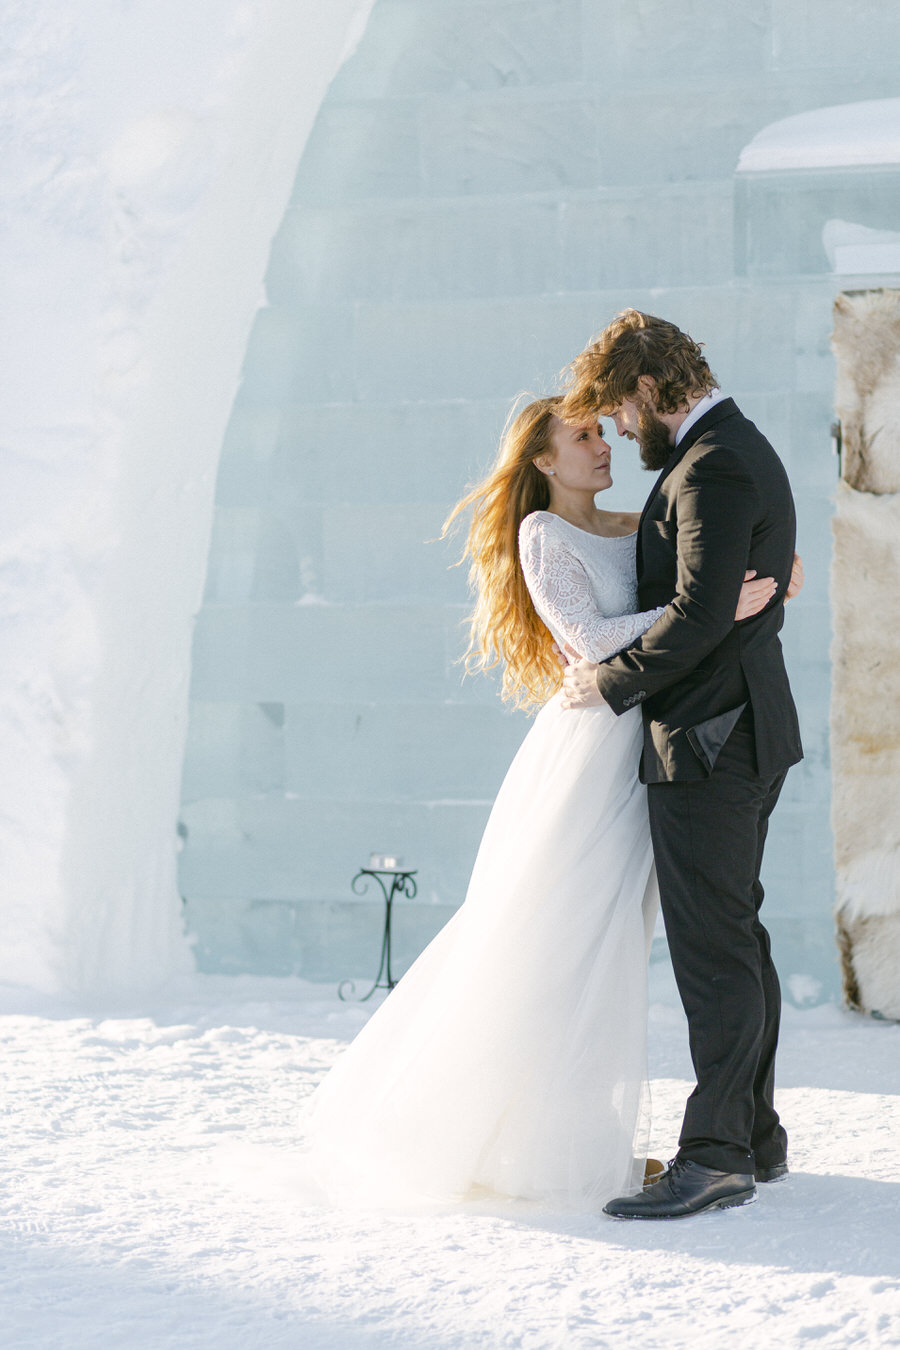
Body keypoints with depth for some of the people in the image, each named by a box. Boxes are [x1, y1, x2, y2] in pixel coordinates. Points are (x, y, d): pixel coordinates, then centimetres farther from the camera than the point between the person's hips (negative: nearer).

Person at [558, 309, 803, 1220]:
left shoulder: (713, 468, -17)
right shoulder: (736, 448, 16)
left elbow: (701, 613, -25)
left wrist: (613, 683, -14)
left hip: (709, 737, -11)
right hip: (742, 733, 11)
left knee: (712, 945, -9)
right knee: (735, 934, 14)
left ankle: (714, 1156, -6)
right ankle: (754, 1136, 22)